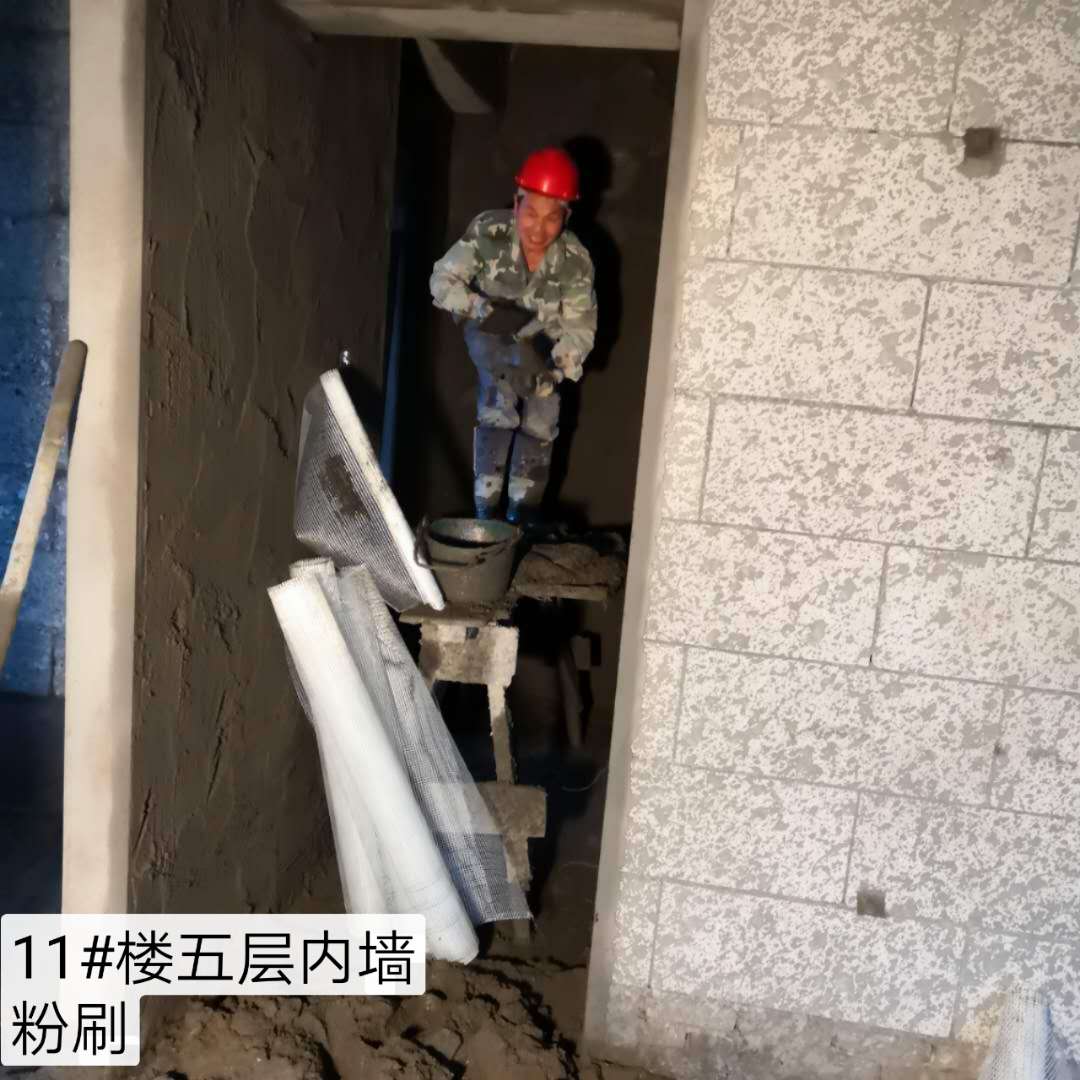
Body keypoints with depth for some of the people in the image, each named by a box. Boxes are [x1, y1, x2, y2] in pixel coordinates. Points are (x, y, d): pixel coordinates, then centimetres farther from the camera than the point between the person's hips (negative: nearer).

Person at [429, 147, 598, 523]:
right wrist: (484, 310, -44)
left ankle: (522, 512, 23)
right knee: (497, 413, -19)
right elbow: (442, 281, -27)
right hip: (492, 337, -2)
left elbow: (581, 328, -22)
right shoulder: (487, 232, -33)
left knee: (540, 425, 4)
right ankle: (486, 509, -7)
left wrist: (559, 363, -42)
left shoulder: (575, 261, -30)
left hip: (541, 344, 2)